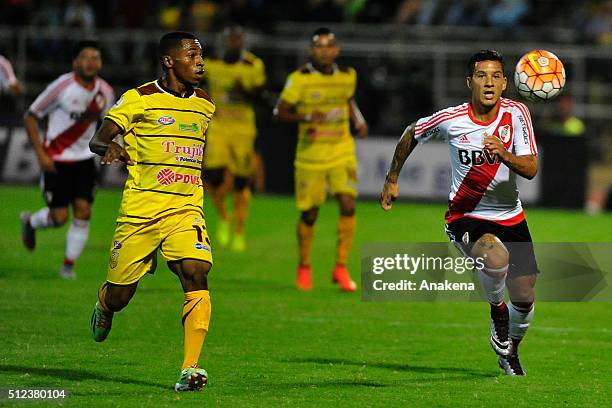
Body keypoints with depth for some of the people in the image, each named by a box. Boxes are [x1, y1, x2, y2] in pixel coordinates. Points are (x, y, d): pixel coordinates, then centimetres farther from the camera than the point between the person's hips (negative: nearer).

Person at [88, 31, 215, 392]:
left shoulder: (206, 105, 12)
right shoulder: (139, 99, -3)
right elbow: (98, 140, -5)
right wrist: (110, 148, -27)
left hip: (186, 211, 2)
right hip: (139, 210, -2)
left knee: (196, 274, -23)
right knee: (119, 297, 6)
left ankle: (191, 368, -25)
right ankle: (103, 307, 46)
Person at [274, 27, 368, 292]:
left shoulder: (347, 76, 4)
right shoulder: (300, 79, -9)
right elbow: (280, 112, -9)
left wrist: (358, 122, 7)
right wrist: (306, 117, -26)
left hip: (342, 152, 3)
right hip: (311, 154, -2)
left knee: (348, 205, -14)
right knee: (309, 214, 5)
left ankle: (341, 267, -5)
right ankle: (304, 267, 27)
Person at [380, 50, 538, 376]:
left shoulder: (516, 113, -12)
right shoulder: (451, 120, -15)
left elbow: (531, 169, -18)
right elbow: (411, 135, 6)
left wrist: (505, 155, -38)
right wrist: (392, 180, 14)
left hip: (510, 217, 3)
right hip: (465, 216, -3)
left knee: (524, 297, 3)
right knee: (495, 257, -35)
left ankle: (510, 352, 35)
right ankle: (496, 309, -1)